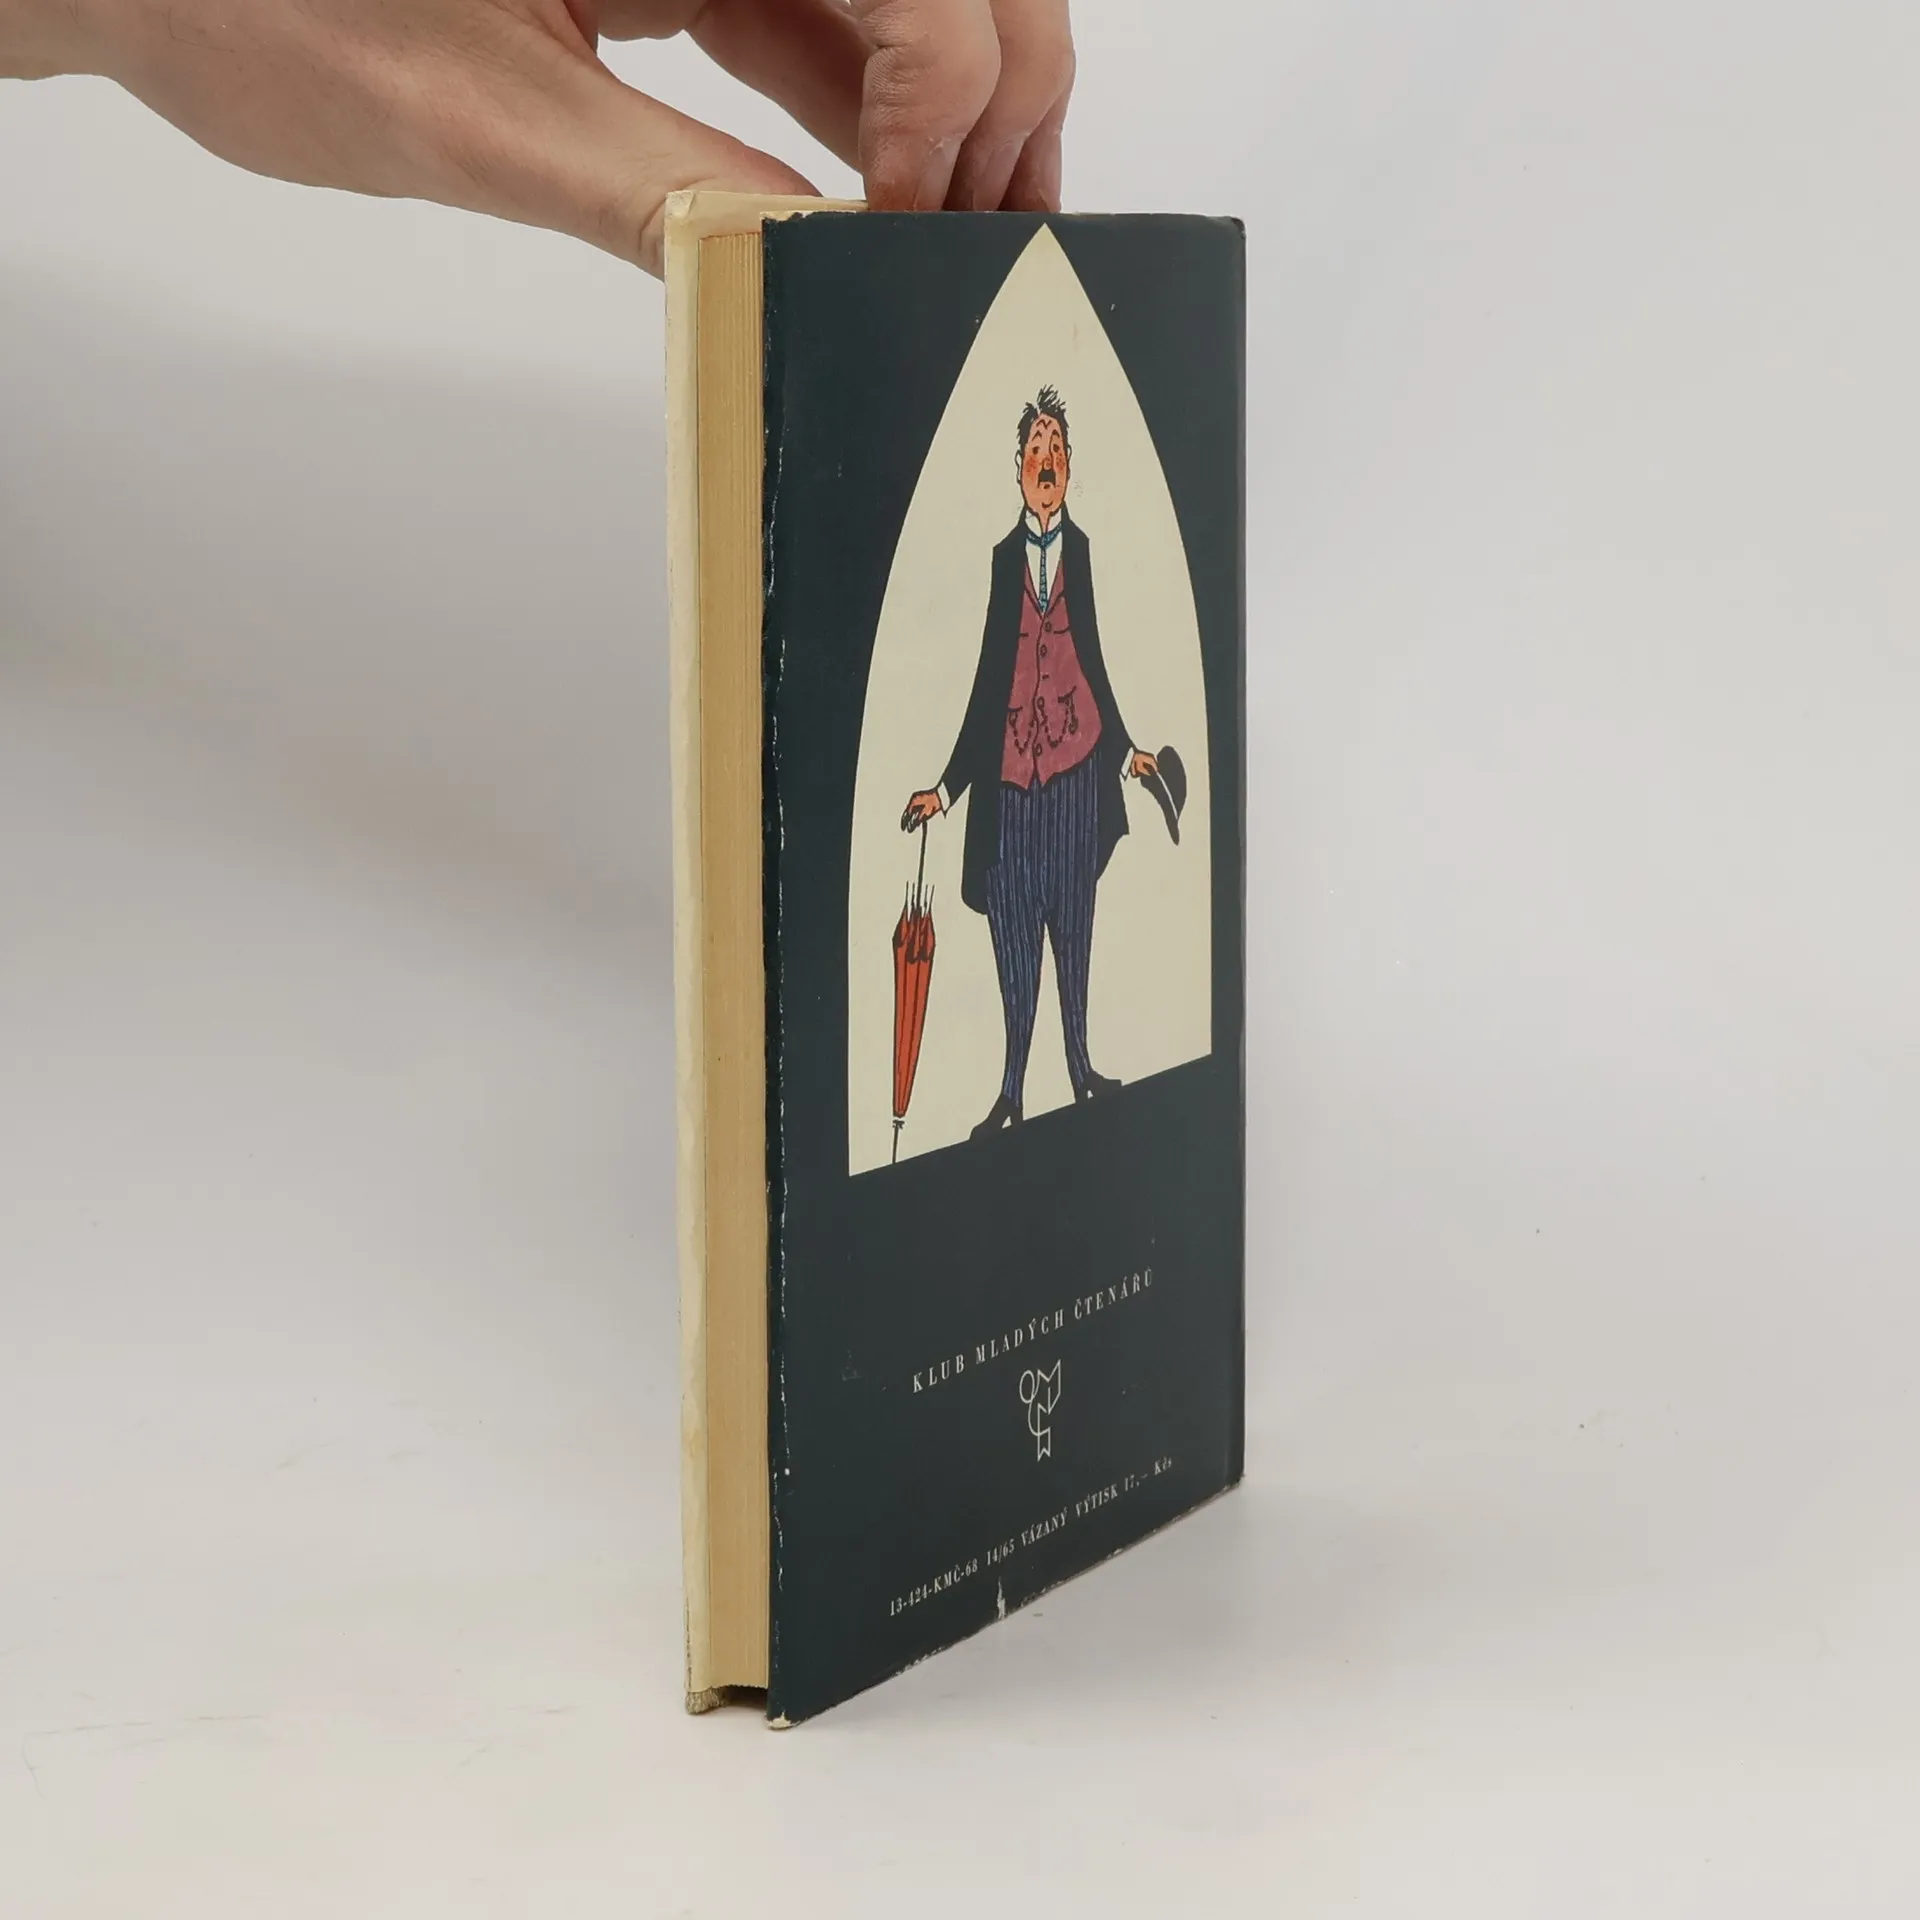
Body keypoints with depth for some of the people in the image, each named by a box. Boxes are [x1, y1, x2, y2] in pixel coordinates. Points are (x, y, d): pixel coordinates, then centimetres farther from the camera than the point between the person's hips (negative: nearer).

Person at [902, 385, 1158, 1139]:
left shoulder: (1081, 550, 2)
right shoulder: (1003, 556, 0)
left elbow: (1095, 663, 9)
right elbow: (986, 681, 2)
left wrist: (1124, 753, 12)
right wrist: (947, 787, 0)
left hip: (1077, 765, 0)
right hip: (1011, 772, 0)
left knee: (1073, 924, 8)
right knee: (1015, 939, 4)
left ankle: (1079, 1064, 19)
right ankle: (1012, 1090, 10)